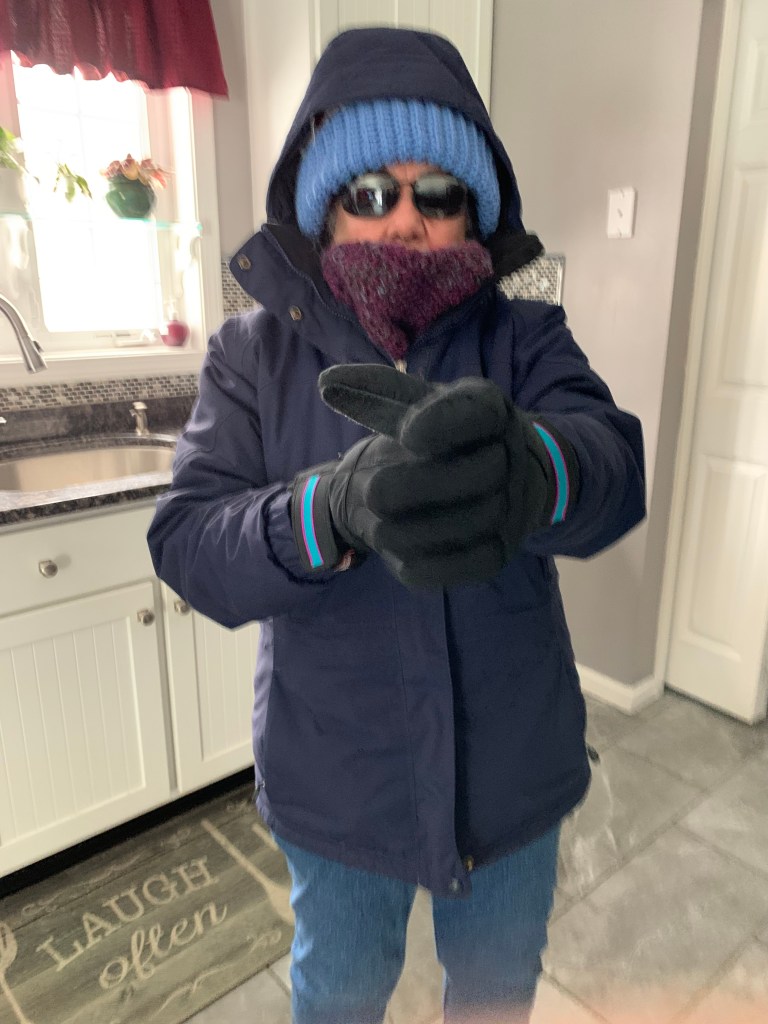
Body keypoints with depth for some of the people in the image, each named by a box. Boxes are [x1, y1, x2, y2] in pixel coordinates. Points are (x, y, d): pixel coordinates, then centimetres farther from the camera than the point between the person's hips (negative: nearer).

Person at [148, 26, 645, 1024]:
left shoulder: (528, 338, -9)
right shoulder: (255, 354, -10)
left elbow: (615, 465, -27)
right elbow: (188, 546, -21)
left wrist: (528, 471, -52)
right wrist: (333, 509, -43)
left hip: (515, 776, 2)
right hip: (334, 788, 0)